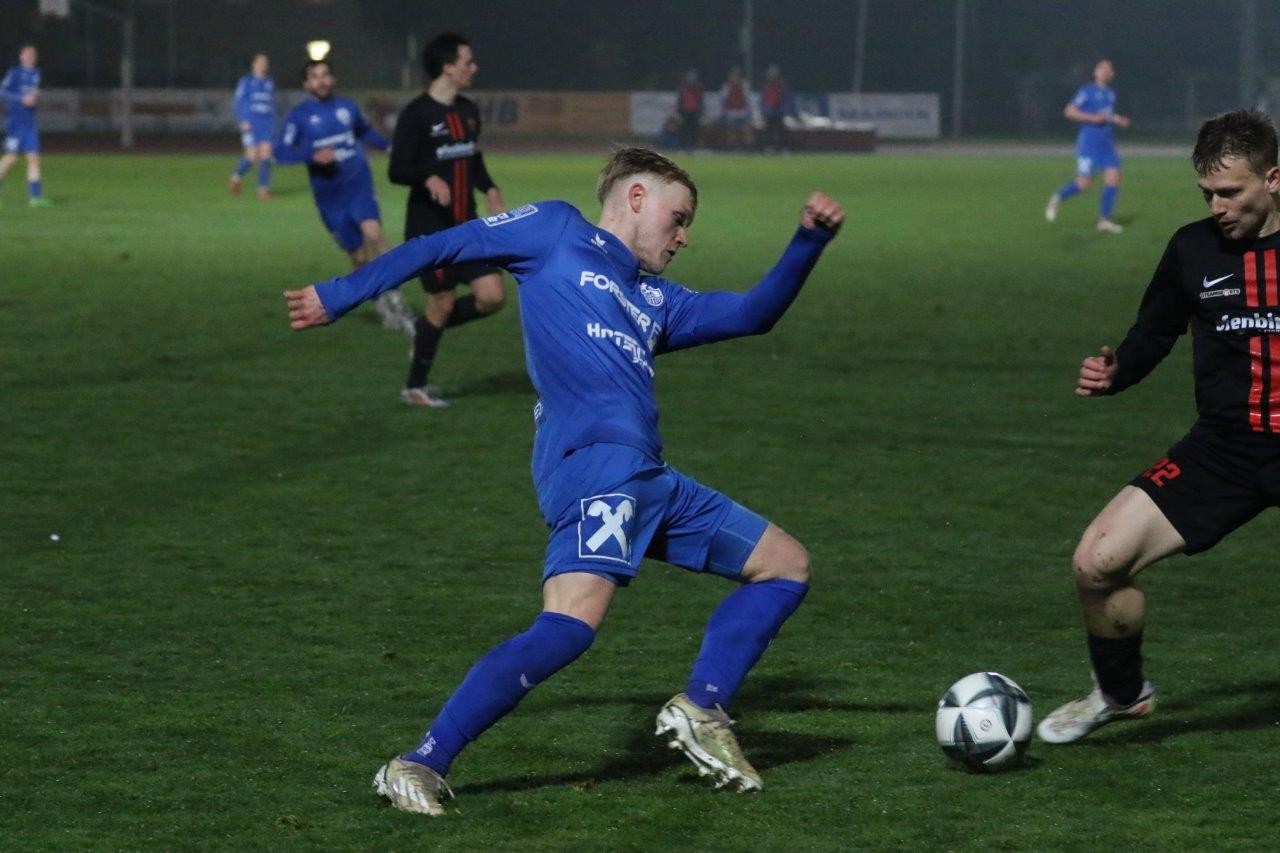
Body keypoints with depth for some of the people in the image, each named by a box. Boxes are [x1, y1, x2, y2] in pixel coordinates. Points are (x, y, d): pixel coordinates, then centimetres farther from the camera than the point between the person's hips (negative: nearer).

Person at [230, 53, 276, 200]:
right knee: (252, 156, -8)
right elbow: (237, 102, 0)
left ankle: (263, 188, -2)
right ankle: (237, 176, 20)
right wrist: (242, 121, -10)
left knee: (266, 156, -6)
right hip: (250, 125, -4)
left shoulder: (270, 83, 13)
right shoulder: (246, 82, 1)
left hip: (267, 125, 4)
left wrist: (273, 124, 16)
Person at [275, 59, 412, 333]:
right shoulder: (299, 116, -3)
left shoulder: (347, 107, 6)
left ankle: (393, 300, -21)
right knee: (359, 257, 4)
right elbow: (282, 152, -10)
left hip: (359, 185, 1)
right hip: (329, 195, -1)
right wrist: (313, 155, -25)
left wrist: (389, 146, 13)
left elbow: (365, 132, 26)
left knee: (373, 234, -25)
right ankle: (383, 306, 24)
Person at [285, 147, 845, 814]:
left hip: (648, 481, 9)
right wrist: (341, 296, 11)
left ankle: (701, 710, 7)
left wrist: (810, 240, 20)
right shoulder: (558, 233, 13)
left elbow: (752, 315, 32)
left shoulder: (656, 300, 30)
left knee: (787, 566, 14)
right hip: (596, 459, -9)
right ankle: (420, 767, -25)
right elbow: (444, 247, 14)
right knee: (572, 623, -28)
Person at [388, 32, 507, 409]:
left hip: (465, 225, 7)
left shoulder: (468, 111, 10)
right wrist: (429, 178, -33)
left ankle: (426, 329, 19)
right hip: (429, 227, -7)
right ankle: (415, 387, 15)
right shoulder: (416, 115, -12)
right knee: (442, 303, -2)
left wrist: (490, 190, 4)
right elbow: (397, 170, -14)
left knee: (492, 295, -5)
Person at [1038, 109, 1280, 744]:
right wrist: (1110, 375, -5)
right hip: (1223, 448, 3)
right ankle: (1121, 694, 19)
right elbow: (1153, 336, 14)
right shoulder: (1193, 249, 4)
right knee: (1097, 563, -7)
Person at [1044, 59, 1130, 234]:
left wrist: (1118, 120, 11)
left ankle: (1104, 219, -3)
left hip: (1107, 143, 6)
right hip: (1089, 142, -6)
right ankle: (1057, 198, 18)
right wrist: (1092, 118, -19)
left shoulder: (1110, 94, 16)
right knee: (1084, 183, -8)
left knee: (1113, 179, -7)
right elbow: (1069, 111, -10)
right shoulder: (1087, 91, -5)